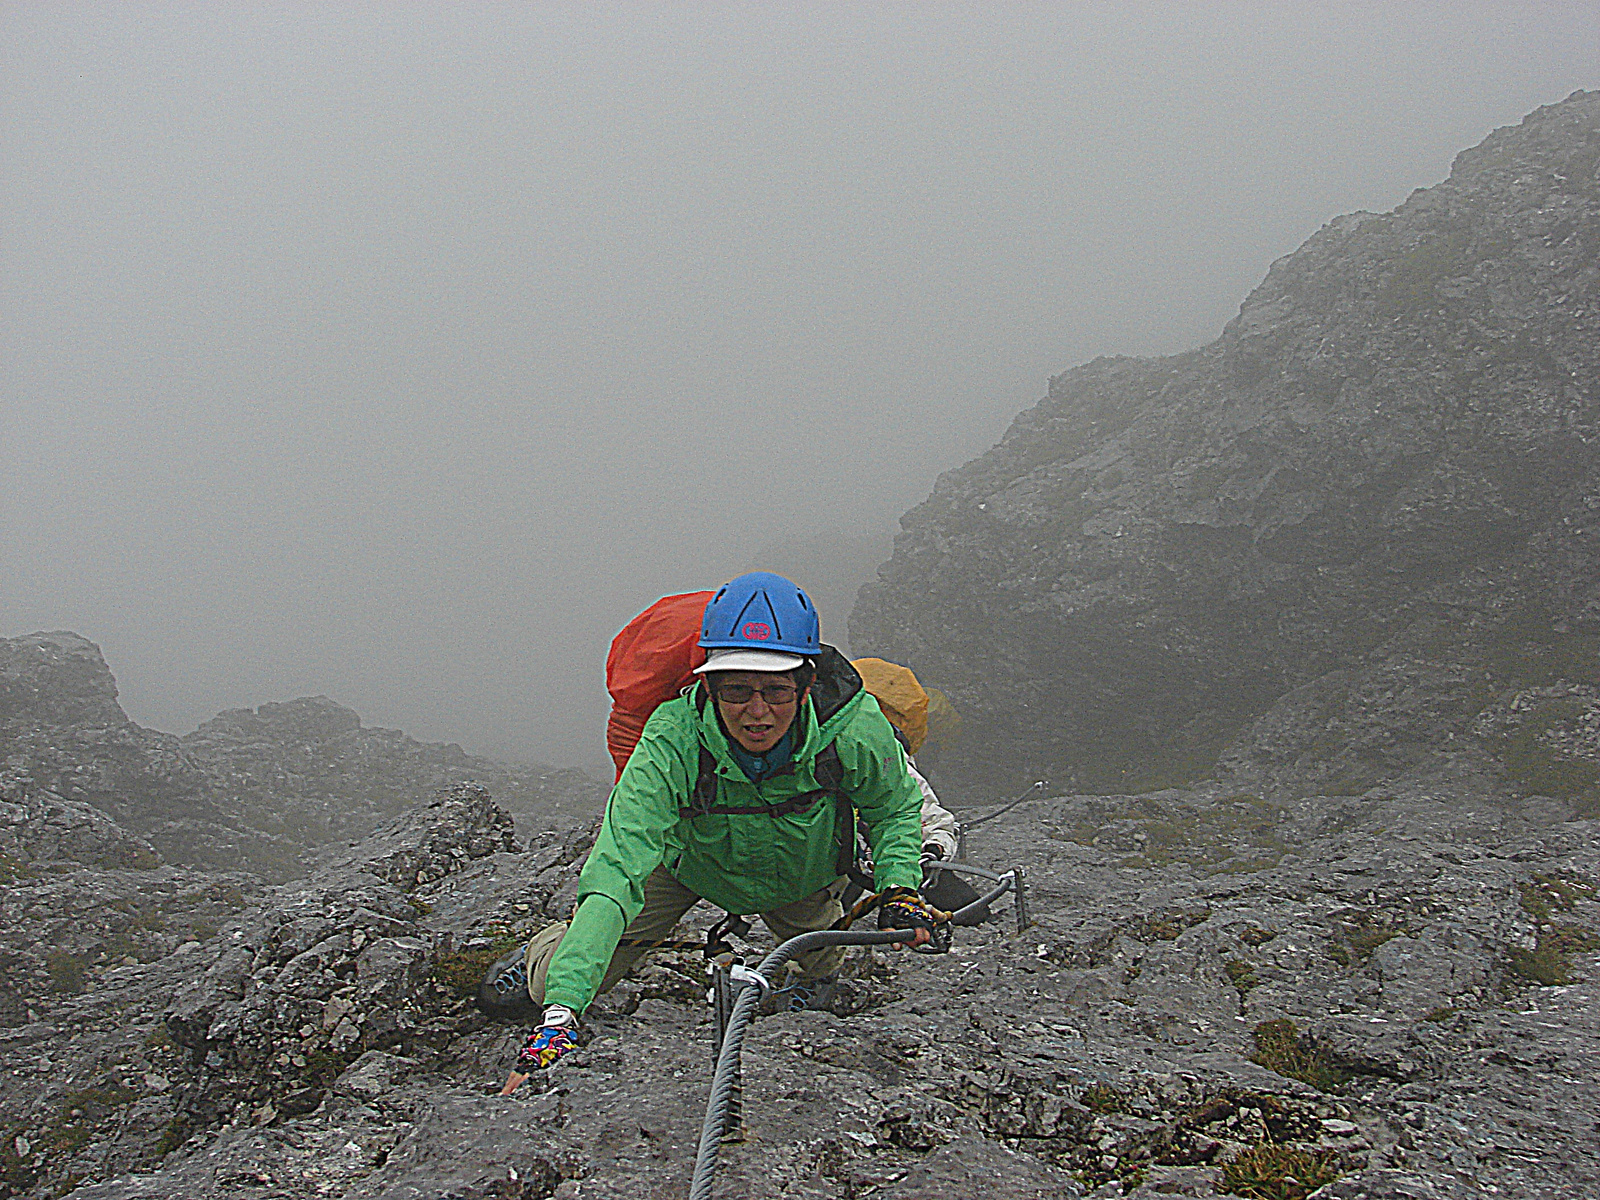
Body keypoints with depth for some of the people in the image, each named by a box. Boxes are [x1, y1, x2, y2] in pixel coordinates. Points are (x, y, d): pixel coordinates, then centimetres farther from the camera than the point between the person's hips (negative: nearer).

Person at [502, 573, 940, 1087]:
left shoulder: (853, 731, -36)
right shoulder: (673, 742, -42)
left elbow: (895, 809, -11)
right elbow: (616, 871, -48)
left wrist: (899, 889, -28)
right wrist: (562, 1013, -57)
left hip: (801, 873, 1)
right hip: (690, 862, -1)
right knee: (554, 983, -4)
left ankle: (814, 983, 55)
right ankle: (535, 957, 33)